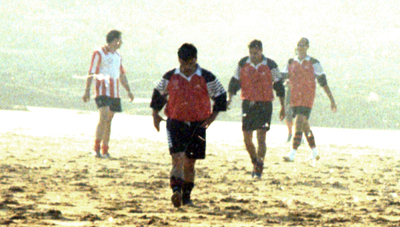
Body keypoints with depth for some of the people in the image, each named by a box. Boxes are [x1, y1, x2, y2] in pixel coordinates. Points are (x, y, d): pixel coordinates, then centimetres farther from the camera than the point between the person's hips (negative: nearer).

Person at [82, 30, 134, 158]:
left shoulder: (117, 56, 19)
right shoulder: (99, 53, -4)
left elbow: (122, 75, 27)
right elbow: (91, 73, -7)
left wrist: (128, 91, 24)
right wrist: (87, 90, -14)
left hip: (114, 92, 7)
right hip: (102, 89, -7)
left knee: (109, 120, 8)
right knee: (103, 117, -19)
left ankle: (105, 151, 13)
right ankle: (97, 149, -21)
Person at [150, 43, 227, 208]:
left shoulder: (206, 78, -3)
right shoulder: (170, 77, 1)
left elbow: (220, 96, 8)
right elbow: (158, 94, 16)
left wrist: (213, 115, 1)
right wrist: (155, 114, 10)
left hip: (197, 124, 1)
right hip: (175, 122, -1)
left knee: (189, 163, 7)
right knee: (177, 158, -18)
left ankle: (186, 196, 18)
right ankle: (176, 190, -29)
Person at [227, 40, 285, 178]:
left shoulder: (270, 65, -3)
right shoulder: (243, 64, 3)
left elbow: (278, 85, 5)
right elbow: (235, 82, 10)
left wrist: (283, 106, 7)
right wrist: (229, 97, -5)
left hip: (264, 104, -3)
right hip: (248, 103, 3)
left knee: (261, 137, -10)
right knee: (247, 138, 3)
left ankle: (259, 168, -7)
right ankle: (255, 163, 25)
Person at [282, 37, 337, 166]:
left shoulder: (313, 63, 1)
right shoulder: (291, 63, 12)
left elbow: (323, 82, 3)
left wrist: (332, 100, 4)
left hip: (307, 98, -5)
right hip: (294, 98, 5)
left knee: (299, 122, -18)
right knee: (304, 125, 12)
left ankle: (293, 153, -24)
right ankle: (314, 153, 27)